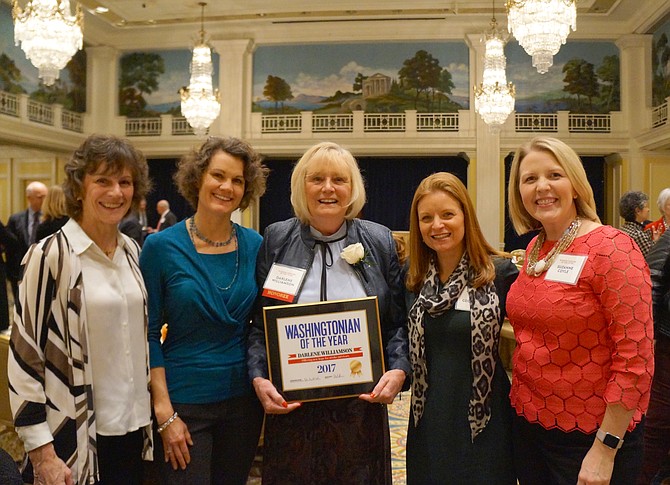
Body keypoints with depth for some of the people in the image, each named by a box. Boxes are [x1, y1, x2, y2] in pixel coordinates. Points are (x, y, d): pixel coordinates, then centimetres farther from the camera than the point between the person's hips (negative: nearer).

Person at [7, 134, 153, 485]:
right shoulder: (51, 255, -12)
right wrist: (42, 453, -14)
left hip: (134, 428, 6)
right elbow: (25, 356, -12)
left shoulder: (132, 251, 6)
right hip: (75, 437, -5)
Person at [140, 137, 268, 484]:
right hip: (184, 402, -3)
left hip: (244, 398, 4)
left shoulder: (255, 246, 0)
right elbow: (149, 334, -8)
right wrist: (164, 413, -11)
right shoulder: (162, 246, -9)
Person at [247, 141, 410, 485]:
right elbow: (258, 323, 2)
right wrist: (259, 378, -11)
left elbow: (399, 321, 5)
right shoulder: (276, 240, 1)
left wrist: (398, 370, -11)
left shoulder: (379, 241, 2)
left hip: (363, 402, 1)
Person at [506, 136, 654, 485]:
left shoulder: (611, 248, -17)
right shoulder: (535, 248, 4)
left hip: (590, 437, -6)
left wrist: (605, 449, -18)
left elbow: (635, 358, -19)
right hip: (529, 423, 6)